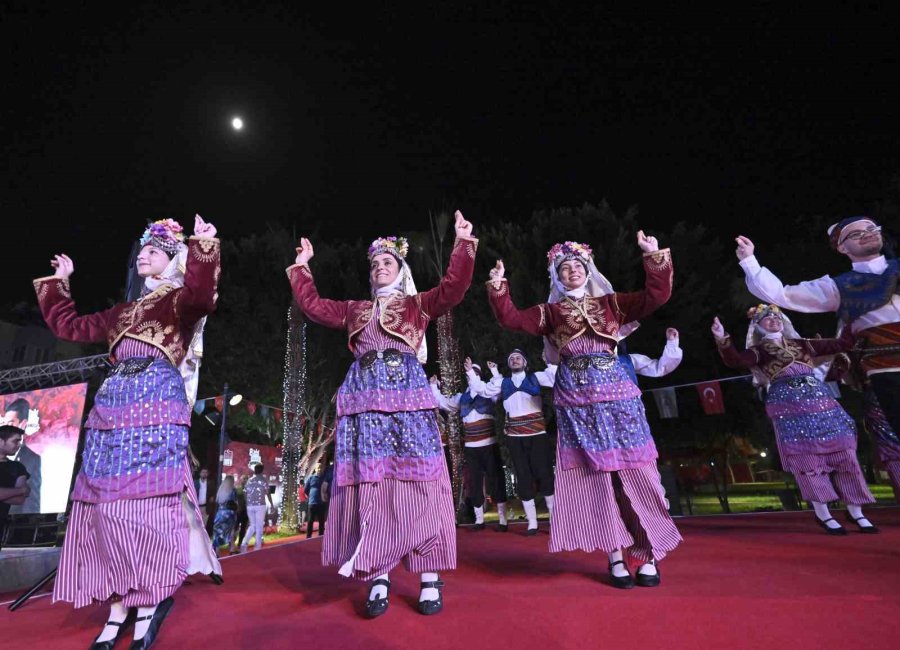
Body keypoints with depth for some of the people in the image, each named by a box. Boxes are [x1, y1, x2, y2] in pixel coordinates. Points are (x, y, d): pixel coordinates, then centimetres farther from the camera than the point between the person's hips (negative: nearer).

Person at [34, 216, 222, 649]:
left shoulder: (179, 299, 4)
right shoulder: (124, 312, 25)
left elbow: (201, 298, -21)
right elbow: (69, 326, 35)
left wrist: (203, 249, -33)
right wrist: (59, 284, 38)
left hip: (156, 404, -7)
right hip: (113, 405, 7)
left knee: (142, 497, -11)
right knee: (107, 501, 3)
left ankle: (150, 599, 1)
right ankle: (118, 606, 11)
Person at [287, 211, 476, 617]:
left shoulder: (418, 304, 14)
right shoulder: (355, 310, 23)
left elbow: (453, 289, 0)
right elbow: (312, 305, 24)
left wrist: (463, 244, -5)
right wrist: (301, 266, 25)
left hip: (407, 395, -3)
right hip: (364, 401, 3)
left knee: (416, 481, -6)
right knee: (369, 484, -1)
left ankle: (430, 577, 3)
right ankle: (379, 577, 7)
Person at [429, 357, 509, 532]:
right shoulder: (462, 397, 11)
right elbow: (443, 403, 15)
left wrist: (471, 372, -29)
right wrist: (434, 386, 8)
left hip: (489, 444, -4)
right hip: (470, 446, 4)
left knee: (495, 480, 1)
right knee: (474, 483, 10)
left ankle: (503, 520, 10)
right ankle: (479, 520, 22)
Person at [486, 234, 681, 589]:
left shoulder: (611, 302, 11)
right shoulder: (550, 312, 11)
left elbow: (656, 296, 3)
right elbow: (511, 319, 3)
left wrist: (654, 257, -10)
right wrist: (498, 287, -10)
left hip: (615, 393, 0)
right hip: (575, 401, 0)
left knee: (633, 470, 1)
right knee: (594, 475, 2)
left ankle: (648, 554, 16)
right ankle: (616, 555, 14)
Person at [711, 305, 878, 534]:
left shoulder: (802, 344, 19)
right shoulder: (759, 351, 4)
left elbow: (843, 344, 25)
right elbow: (737, 361, -17)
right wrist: (722, 339, -32)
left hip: (818, 398, 5)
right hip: (788, 406, -5)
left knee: (843, 451, 2)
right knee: (806, 458, -4)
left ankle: (855, 511, 14)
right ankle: (823, 515, 6)